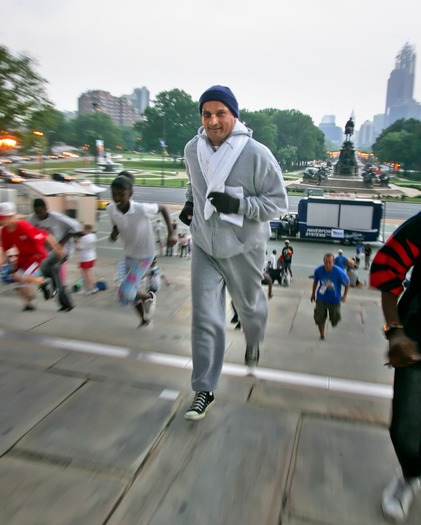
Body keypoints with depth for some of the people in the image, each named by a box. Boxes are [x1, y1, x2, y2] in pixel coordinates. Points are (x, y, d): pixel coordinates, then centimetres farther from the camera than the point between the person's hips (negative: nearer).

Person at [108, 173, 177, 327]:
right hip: (129, 255, 6)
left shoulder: (142, 209, -30)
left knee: (125, 294, -16)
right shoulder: (111, 209, -15)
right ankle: (144, 318, 44)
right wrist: (114, 233, -19)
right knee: (132, 292, 18)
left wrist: (171, 234, -19)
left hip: (145, 256, -6)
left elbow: (163, 209, -11)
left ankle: (149, 297, 15)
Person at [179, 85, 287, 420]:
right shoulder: (192, 150, -3)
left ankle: (254, 343, 56)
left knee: (249, 306, 20)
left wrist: (238, 204, -27)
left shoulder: (256, 154, -19)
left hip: (244, 248, -2)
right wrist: (190, 202, 1)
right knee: (205, 318, 0)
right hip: (204, 246, 3)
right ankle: (205, 390, 13)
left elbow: (278, 202, -13)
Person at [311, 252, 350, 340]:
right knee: (320, 319, 2)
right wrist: (313, 294, 12)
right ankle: (322, 336, 26)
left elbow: (347, 283, -6)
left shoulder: (339, 272, -23)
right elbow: (315, 282, 3)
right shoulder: (318, 270, -16)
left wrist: (344, 295, -6)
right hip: (321, 299, 1)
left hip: (334, 300, -1)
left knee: (335, 320, 10)